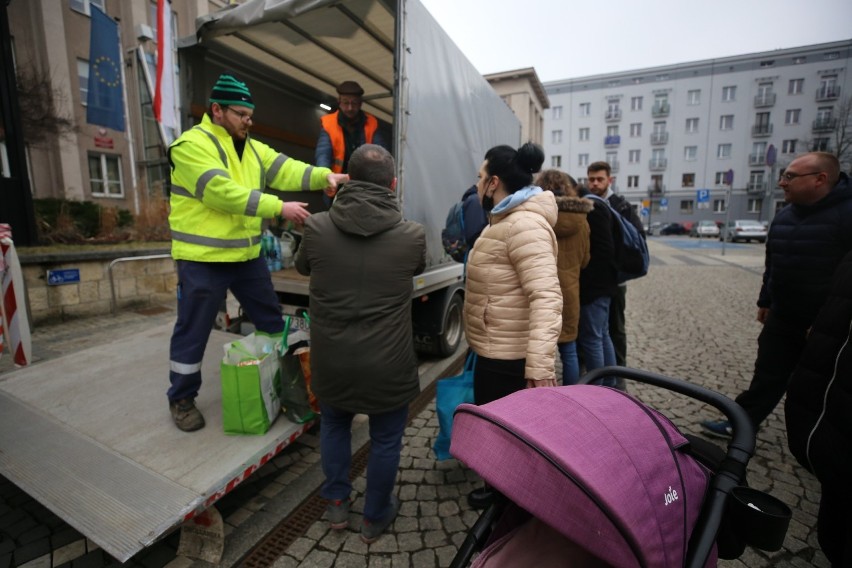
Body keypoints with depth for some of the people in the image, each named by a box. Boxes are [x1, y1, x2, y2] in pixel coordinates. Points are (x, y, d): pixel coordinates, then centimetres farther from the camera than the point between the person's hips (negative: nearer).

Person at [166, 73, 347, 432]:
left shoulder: (252, 148, 12)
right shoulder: (191, 145, -12)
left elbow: (286, 170, -1)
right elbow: (224, 193, -25)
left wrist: (324, 176, -18)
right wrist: (279, 208, -28)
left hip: (248, 255, 7)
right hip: (203, 259, -7)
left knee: (272, 321, 16)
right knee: (193, 331, 7)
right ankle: (182, 399, 27)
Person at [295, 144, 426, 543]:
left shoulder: (317, 227, -10)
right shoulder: (412, 235, -13)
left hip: (330, 359, 2)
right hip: (388, 364, -1)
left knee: (334, 426, 29)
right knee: (385, 440, 21)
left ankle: (337, 504, 45)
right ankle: (375, 518, 41)